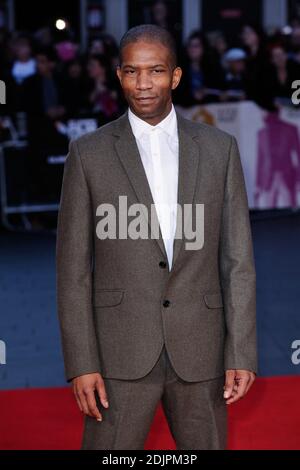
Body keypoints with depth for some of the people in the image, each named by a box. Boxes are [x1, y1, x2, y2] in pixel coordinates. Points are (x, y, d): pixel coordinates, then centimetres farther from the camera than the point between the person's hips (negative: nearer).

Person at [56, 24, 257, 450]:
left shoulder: (219, 148, 4)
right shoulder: (89, 153, 0)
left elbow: (238, 259, 4)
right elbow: (73, 267, -1)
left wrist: (242, 354, -2)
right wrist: (81, 364, -7)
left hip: (199, 351, 2)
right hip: (120, 353, -1)